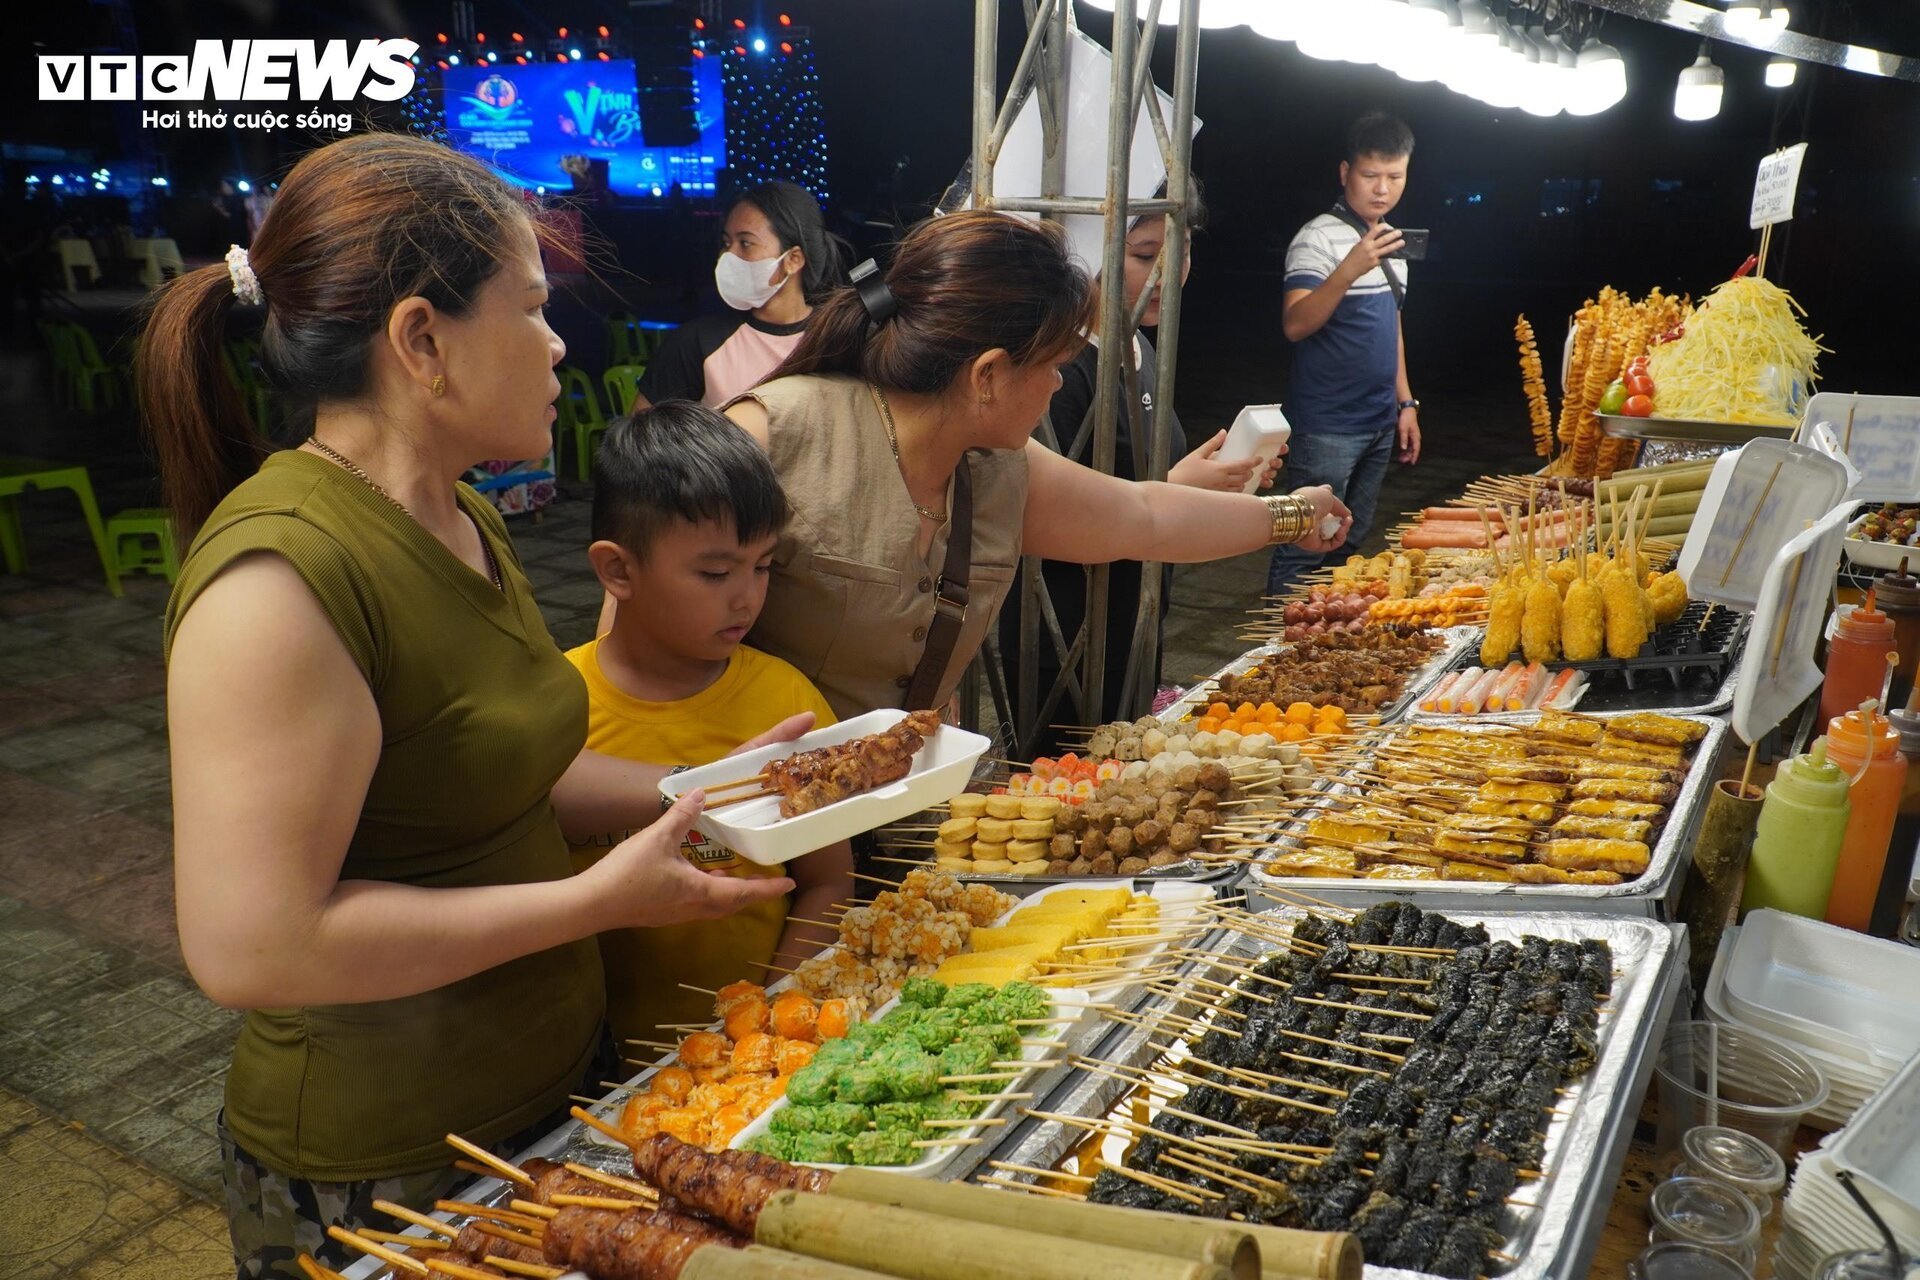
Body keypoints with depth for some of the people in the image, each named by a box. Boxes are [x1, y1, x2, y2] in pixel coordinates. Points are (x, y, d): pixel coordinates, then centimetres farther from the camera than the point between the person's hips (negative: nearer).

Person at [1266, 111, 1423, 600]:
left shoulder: (1391, 240, 14)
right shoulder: (1319, 238, -11)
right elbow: (1295, 325, -25)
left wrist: (1406, 402, 18)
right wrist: (1348, 271, -38)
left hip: (1379, 425, 8)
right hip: (1327, 427, -8)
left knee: (1350, 545, 15)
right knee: (1305, 550, -5)